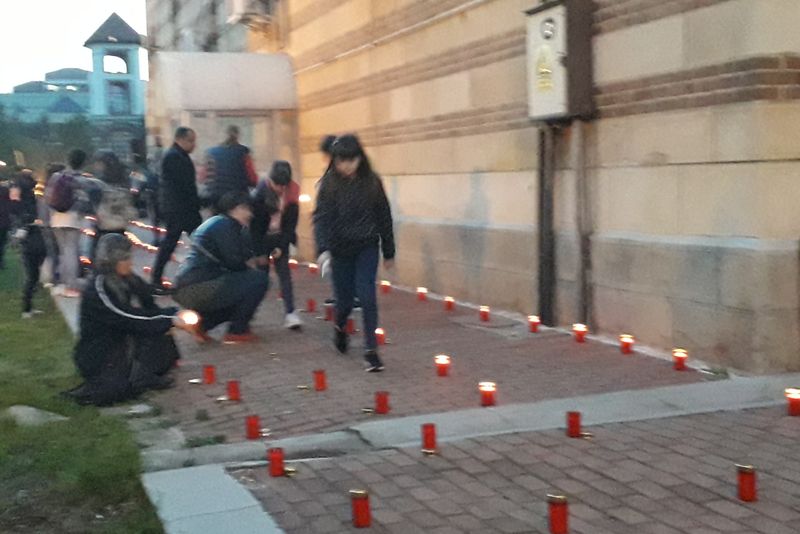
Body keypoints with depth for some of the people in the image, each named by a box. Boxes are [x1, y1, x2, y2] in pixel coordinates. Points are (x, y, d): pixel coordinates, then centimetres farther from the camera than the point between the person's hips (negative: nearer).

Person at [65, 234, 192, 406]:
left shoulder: (129, 281, 2)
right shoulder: (98, 291, -21)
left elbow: (151, 310, 1)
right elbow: (132, 319, -27)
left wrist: (176, 314, -18)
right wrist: (171, 321, -27)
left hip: (122, 345, 8)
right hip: (98, 357, -8)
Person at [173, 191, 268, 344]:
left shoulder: (214, 223, 22)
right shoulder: (224, 224, -8)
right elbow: (234, 262, -12)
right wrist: (250, 264, 8)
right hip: (199, 289, -10)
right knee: (259, 280, -7)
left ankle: (202, 324, 14)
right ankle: (236, 331, 0)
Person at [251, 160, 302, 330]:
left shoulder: (292, 192, -8)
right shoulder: (261, 192, -17)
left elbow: (291, 223, -3)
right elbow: (255, 224, -14)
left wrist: (281, 247, -8)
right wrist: (259, 252, -14)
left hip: (280, 238, 2)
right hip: (262, 238, -2)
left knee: (284, 273, -5)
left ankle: (290, 313, -10)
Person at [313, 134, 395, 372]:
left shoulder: (372, 182, -4)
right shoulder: (329, 183, -7)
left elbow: (384, 217, 3)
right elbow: (321, 217, -14)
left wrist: (389, 252, 6)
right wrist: (323, 249, -29)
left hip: (367, 247, 0)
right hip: (340, 249, 0)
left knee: (366, 294, -14)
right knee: (345, 299, 7)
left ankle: (371, 349, -5)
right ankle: (340, 327, 42)